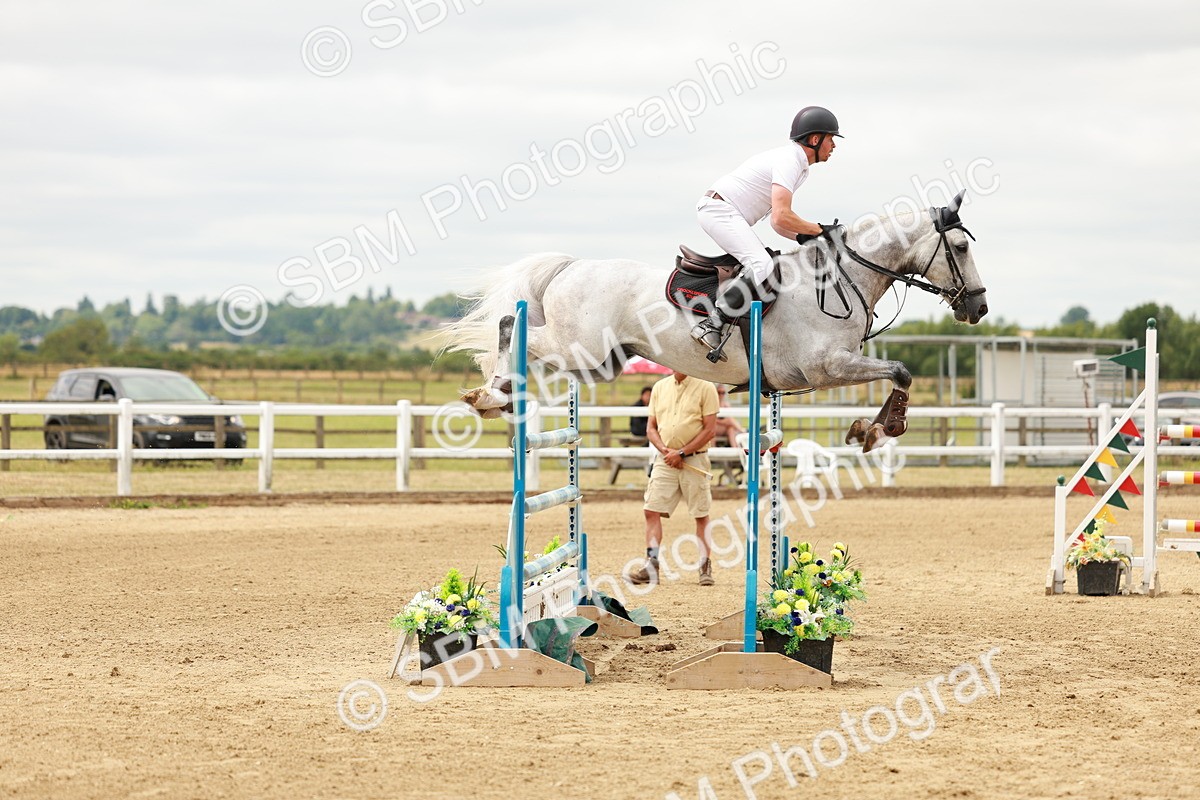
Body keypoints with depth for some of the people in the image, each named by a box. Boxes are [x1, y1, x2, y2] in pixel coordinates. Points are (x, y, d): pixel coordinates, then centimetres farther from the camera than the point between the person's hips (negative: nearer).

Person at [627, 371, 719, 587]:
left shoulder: (705, 388, -3)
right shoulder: (660, 387, 11)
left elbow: (709, 429, -8)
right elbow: (651, 427, 12)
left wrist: (681, 453, -13)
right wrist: (665, 450, -6)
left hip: (695, 460, -4)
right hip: (665, 461, 4)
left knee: (701, 515, 1)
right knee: (651, 510, -5)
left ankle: (706, 568, 9)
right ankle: (651, 566, -4)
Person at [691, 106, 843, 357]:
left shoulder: (800, 166, 18)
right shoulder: (788, 161, -15)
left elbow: (776, 221, 17)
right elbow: (781, 216, -25)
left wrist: (802, 237, 0)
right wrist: (818, 230, -13)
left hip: (720, 210, 11)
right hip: (720, 209, -11)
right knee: (762, 267, -24)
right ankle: (711, 325, -29)